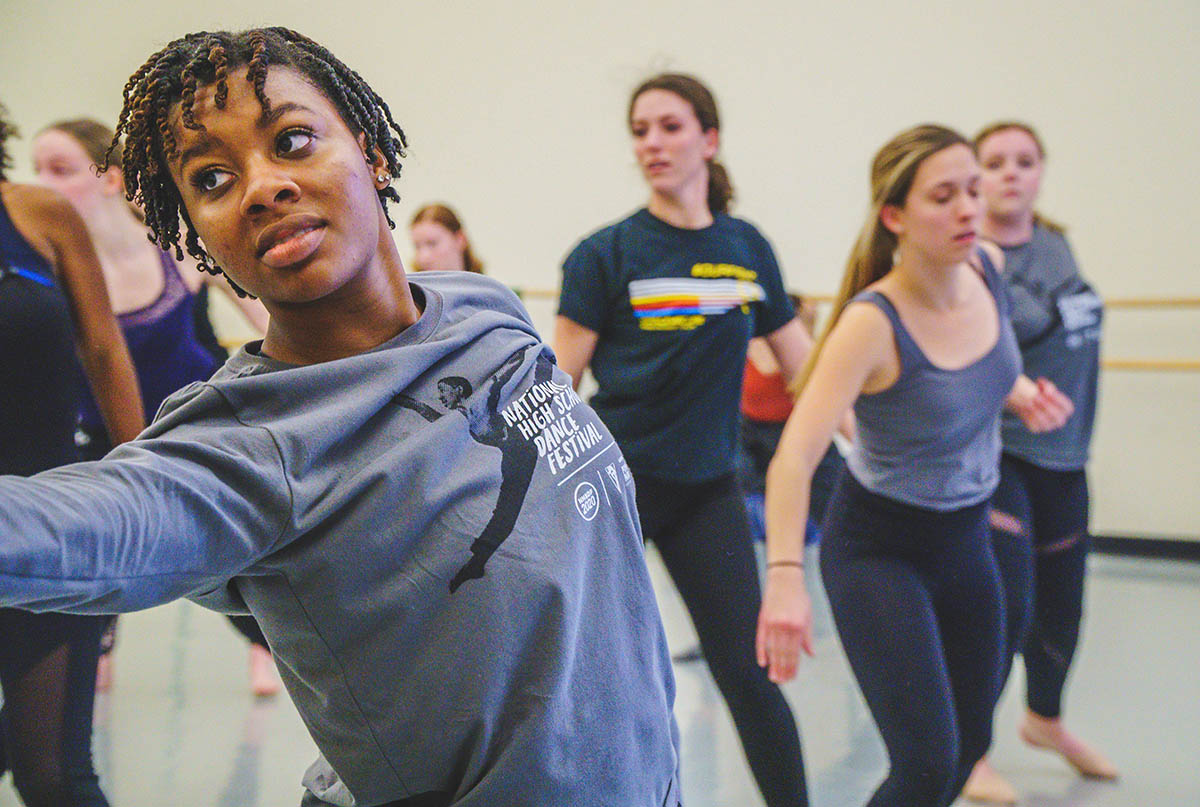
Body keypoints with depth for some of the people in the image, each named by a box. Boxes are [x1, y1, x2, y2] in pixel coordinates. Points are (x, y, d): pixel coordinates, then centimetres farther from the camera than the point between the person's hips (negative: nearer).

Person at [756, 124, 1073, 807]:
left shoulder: (988, 266, -7)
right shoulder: (872, 322, -26)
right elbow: (796, 454, -34)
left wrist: (1023, 395, -4)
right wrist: (785, 576, -47)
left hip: (965, 538, 7)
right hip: (878, 549, -7)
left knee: (969, 745, 16)